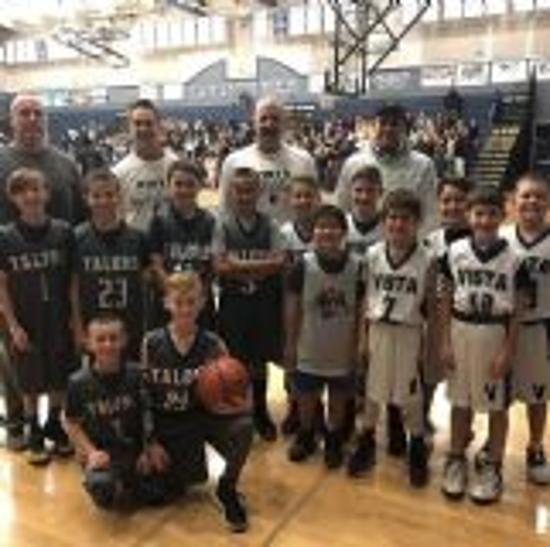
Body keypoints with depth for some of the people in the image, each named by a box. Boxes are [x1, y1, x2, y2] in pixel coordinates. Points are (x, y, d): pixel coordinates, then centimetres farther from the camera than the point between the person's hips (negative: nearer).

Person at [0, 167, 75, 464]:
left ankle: (54, 426, 36)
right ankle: (34, 434, 31)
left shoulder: (63, 232, -6)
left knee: (59, 379, 14)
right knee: (31, 384, 11)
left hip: (60, 321, 1)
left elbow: (74, 280, -2)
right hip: (26, 324, -1)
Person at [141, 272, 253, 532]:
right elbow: (144, 394, -4)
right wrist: (152, 442, -5)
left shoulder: (212, 344, -12)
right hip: (168, 423, 1)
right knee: (185, 480, -1)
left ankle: (228, 488, -3)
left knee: (242, 426, -29)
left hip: (204, 415, 0)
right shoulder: (152, 342, -11)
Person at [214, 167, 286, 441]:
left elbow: (279, 262, -12)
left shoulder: (269, 226, -1)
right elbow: (220, 266, -12)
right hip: (233, 302, -1)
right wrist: (260, 267, -18)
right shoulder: (224, 227, -3)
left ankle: (260, 412, 31)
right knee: (235, 359, 8)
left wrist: (239, 265, -19)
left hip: (264, 302, 1)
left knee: (260, 359, 13)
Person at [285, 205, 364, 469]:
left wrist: (357, 345, -1)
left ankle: (334, 441, 37)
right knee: (306, 395, 16)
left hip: (342, 348, 0)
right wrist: (290, 343, -4)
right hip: (310, 347, 0)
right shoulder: (303, 265, -12)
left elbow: (359, 310, -3)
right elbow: (293, 307, -5)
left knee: (339, 397, 16)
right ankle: (305, 436, 39)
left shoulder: (356, 266, -11)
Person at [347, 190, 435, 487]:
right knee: (372, 388, 15)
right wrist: (363, 337, 2)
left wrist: (428, 344, -4)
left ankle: (417, 450, 29)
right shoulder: (373, 254, -5)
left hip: (409, 332, -2)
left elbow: (430, 306, -4)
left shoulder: (426, 261, -11)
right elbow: (366, 298, 2)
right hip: (378, 329, 2)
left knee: (410, 394, 9)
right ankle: (366, 443, 33)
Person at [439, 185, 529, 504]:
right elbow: (447, 299, 1)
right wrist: (446, 341, -1)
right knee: (460, 401, 14)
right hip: (461, 332, 2)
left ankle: (493, 467, 27)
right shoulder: (456, 251, -4)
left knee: (497, 405, 10)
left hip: (495, 334, -1)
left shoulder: (512, 258, -9)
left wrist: (508, 350, -8)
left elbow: (517, 309, -5)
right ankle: (456, 460, 31)